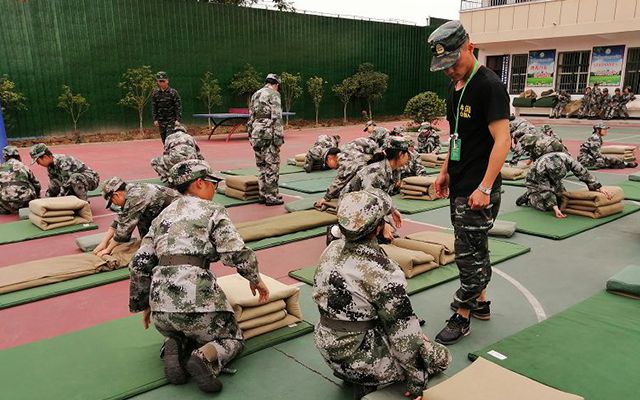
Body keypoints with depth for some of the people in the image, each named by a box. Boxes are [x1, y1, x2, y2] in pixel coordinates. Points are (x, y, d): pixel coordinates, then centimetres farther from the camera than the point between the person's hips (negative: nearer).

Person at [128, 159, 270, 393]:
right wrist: (255, 279, 11)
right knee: (232, 339, 20)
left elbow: (139, 265, 16)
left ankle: (174, 349, 3)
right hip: (197, 297, -5)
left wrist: (143, 304, 27)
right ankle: (206, 357, -11)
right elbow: (237, 254, -7)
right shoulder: (213, 211, 3)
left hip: (161, 303, 5)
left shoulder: (163, 215, 18)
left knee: (177, 331, 36)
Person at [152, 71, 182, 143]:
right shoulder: (155, 93, 5)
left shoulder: (173, 92, -4)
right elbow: (153, 107, 8)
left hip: (171, 120, -4)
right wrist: (155, 119, 1)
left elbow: (178, 107, -6)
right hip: (161, 121, 4)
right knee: (164, 139, 6)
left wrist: (178, 119, -13)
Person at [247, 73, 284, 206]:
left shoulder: (255, 94, 18)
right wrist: (279, 136, -14)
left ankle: (263, 195, 17)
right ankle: (271, 197, -1)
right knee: (272, 165, -3)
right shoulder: (274, 94, -5)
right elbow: (276, 117, -14)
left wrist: (250, 135, 22)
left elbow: (251, 117, 19)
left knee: (261, 165, 13)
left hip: (256, 132, 8)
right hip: (268, 133, -7)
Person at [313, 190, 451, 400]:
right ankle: (367, 382, 0)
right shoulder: (382, 273, -27)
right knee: (440, 357, 10)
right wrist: (416, 383, -6)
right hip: (358, 357, -7)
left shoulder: (332, 249, -6)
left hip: (326, 346, 8)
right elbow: (402, 332, -19)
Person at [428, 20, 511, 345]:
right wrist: (445, 171, 17)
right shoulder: (455, 86, 12)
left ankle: (461, 317, 12)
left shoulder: (489, 85, -15)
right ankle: (481, 303, 33)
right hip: (459, 185, 9)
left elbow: (502, 140, -20)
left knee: (469, 254, -1)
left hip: (478, 190, -9)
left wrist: (484, 188, -23)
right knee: (474, 249, 18)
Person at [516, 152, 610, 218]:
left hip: (552, 182, 6)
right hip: (535, 182, -6)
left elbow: (582, 173, -26)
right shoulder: (540, 169, -43)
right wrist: (555, 208, -41)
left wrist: (599, 187, -24)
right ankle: (529, 196, 5)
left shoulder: (566, 159, -33)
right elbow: (546, 191, -35)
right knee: (544, 206, -23)